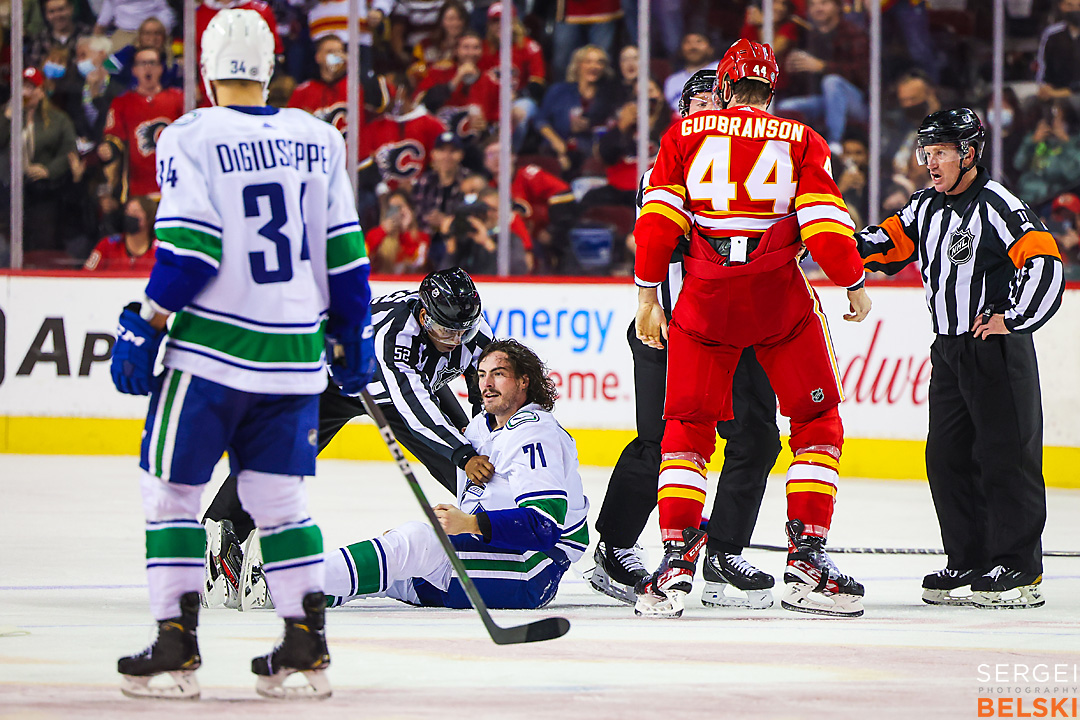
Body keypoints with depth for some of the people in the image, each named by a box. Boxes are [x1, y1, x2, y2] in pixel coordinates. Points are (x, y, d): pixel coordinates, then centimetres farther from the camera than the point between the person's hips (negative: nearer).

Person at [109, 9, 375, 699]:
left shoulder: (192, 138, -8)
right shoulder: (320, 140, 6)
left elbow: (187, 251, -14)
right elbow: (344, 252, 8)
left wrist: (145, 326, -6)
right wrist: (354, 333, 17)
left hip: (210, 349, -4)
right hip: (295, 354, 4)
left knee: (171, 489, 5)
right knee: (279, 497, 12)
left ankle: (176, 645, 1)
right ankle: (307, 644, 8)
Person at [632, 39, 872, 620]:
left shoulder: (686, 133, 9)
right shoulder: (801, 141, 5)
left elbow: (657, 217, 2)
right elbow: (826, 227, -2)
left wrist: (648, 294, 8)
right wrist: (855, 287, 12)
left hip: (704, 298, 1)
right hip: (780, 299, -1)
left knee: (686, 426, 11)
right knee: (818, 420, 11)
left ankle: (677, 560, -1)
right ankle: (807, 560, 1)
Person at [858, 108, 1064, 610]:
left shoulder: (997, 206, -13)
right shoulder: (927, 207, 12)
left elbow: (1044, 263, -18)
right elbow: (888, 243, 14)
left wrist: (1012, 319, -19)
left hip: (997, 351, -8)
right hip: (949, 351, 8)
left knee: (1006, 456, -6)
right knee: (948, 458, 8)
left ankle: (1019, 570, -3)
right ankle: (969, 563, 16)